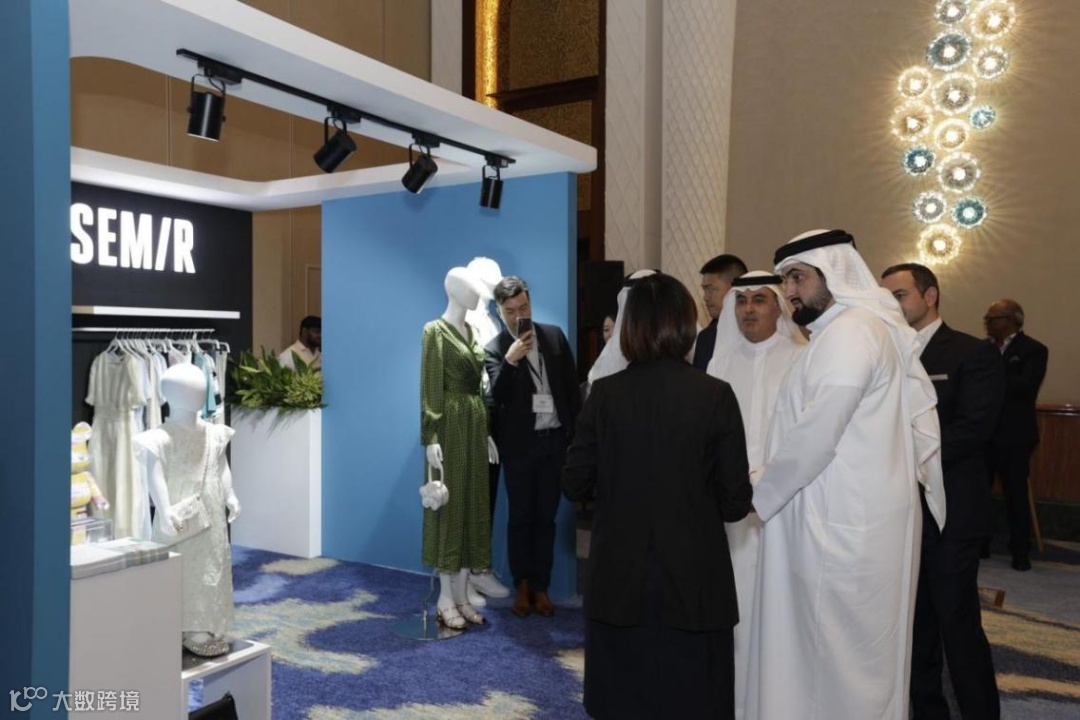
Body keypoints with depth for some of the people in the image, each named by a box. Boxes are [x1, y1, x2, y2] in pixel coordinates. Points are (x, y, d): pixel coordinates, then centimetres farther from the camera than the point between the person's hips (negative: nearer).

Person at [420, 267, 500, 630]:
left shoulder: (470, 331, 15)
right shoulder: (435, 331, -8)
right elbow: (429, 389, -13)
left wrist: (487, 433, 15)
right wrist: (431, 438, -19)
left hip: (475, 426, 8)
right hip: (450, 426, -8)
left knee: (471, 505, 9)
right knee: (449, 506, -1)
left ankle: (461, 595, 19)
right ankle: (445, 599, 10)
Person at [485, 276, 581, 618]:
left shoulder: (554, 336, 4)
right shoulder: (495, 348, -4)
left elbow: (571, 386, 7)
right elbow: (497, 396, -16)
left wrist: (576, 431, 4)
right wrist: (510, 360, -28)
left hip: (554, 439, 2)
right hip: (519, 443, -2)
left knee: (545, 517, 10)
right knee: (520, 518, 8)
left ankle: (541, 587, 21)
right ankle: (522, 586, 23)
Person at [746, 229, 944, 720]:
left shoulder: (848, 332, -18)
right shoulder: (874, 326, 13)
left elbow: (814, 435, -22)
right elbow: (923, 426, 14)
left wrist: (761, 495, -9)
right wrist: (938, 497, 17)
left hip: (843, 522, -10)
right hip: (855, 515, 10)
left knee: (839, 650, 4)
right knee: (853, 647, 19)